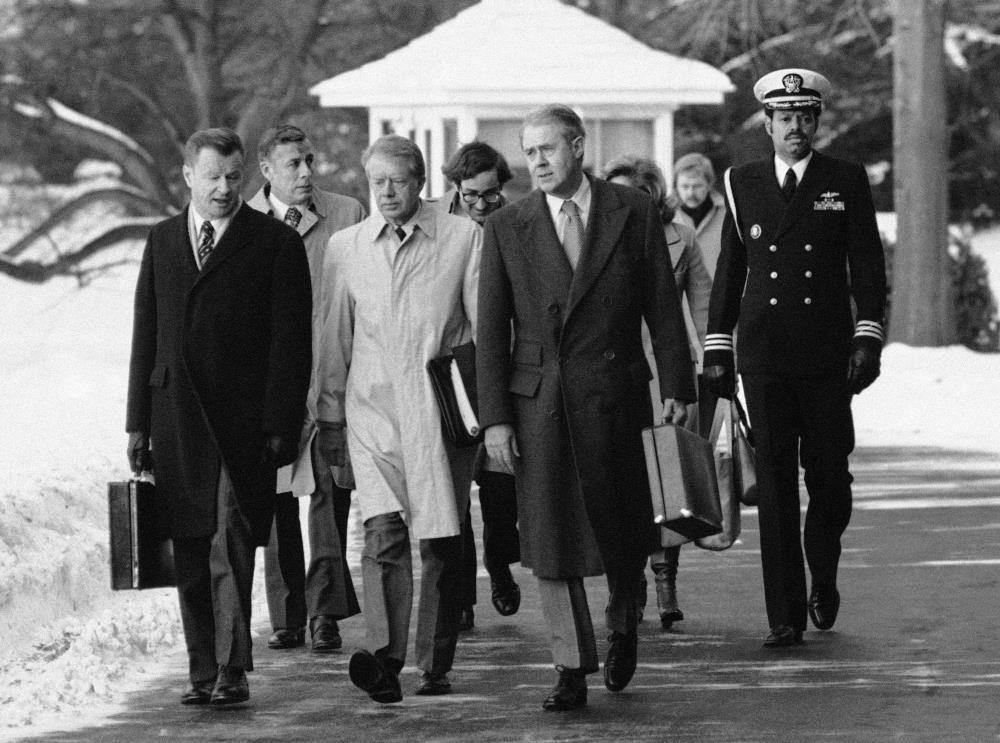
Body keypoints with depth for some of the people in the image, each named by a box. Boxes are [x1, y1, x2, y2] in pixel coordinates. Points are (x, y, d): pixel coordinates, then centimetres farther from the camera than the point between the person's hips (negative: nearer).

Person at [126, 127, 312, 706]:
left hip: (242, 421, -4)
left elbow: (291, 343, -3)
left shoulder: (276, 243, 0)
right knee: (191, 552, 6)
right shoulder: (163, 241, 15)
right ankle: (204, 673, 12)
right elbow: (146, 336, 16)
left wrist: (280, 425, -10)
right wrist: (139, 421, 11)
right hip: (177, 421, 5)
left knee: (231, 544, -14)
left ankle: (233, 670, -13)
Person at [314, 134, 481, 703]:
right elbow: (334, 340, 15)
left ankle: (436, 665, 15)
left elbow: (486, 327, 4)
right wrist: (330, 418, 14)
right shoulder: (346, 248, 9)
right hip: (372, 412, 1)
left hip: (441, 413, -1)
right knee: (383, 532, -15)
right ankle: (385, 660, -24)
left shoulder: (464, 238, 2)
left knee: (442, 545, 3)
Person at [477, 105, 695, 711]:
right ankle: (573, 670, 4)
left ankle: (624, 625, 36)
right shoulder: (506, 228, 3)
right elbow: (491, 331, 3)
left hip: (615, 394, 0)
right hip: (538, 403, 0)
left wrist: (676, 387, -2)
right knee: (550, 542, -2)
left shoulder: (634, 213, 2)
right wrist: (495, 417, -4)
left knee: (623, 531, 8)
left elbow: (662, 304, 4)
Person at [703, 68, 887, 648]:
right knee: (775, 485, -3)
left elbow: (868, 266, 4)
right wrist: (717, 347, 9)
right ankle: (786, 615, -2)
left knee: (829, 479, 1)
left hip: (827, 356, -1)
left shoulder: (846, 182, 6)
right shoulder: (743, 185, 10)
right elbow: (729, 270, 13)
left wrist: (868, 338, -6)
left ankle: (823, 580, 29)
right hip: (764, 357, 1)